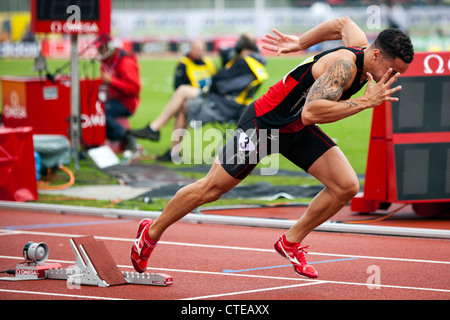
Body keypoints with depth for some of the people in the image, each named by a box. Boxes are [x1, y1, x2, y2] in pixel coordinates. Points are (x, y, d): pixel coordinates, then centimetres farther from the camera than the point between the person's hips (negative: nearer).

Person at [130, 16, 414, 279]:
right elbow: (311, 113, -49)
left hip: (297, 129, 8)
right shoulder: (344, 65, -35)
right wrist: (366, 102, -47)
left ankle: (291, 242, 12)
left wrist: (299, 43, 20)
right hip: (264, 122, -8)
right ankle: (151, 234, 27)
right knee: (210, 189, 6)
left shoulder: (362, 44, -9)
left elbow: (343, 23, 14)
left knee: (347, 187, -7)